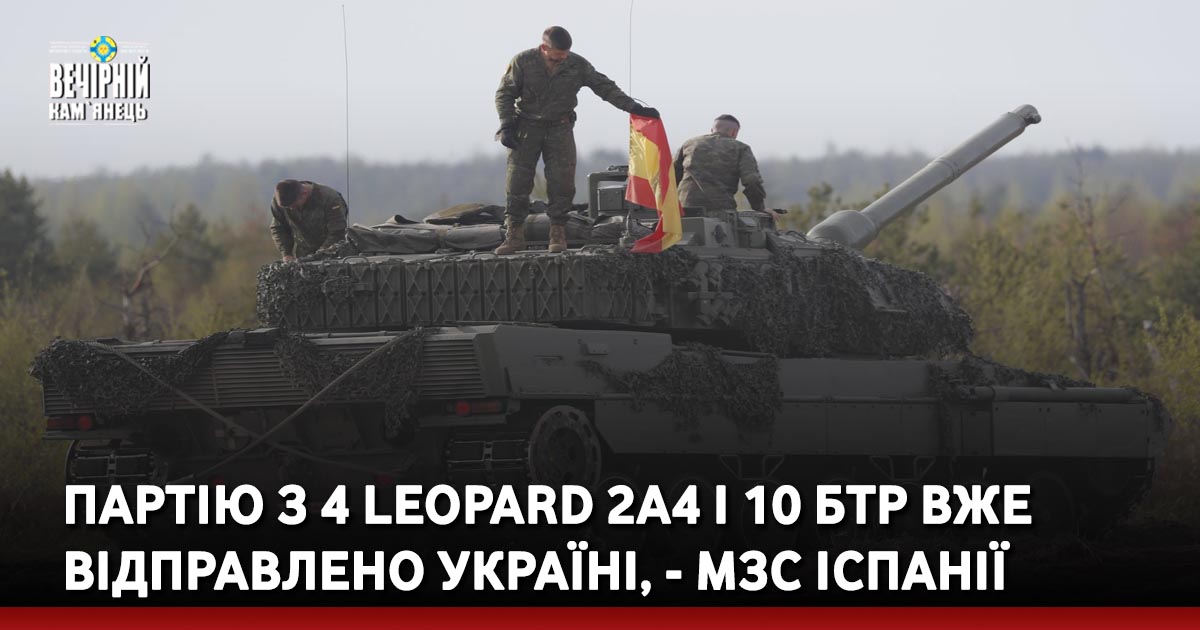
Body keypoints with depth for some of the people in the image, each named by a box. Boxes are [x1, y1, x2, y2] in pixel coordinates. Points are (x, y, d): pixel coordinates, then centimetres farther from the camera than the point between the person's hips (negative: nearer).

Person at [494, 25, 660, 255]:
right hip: (527, 126, -1)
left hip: (560, 128, 1)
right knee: (518, 182, -7)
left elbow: (605, 87, 0)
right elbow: (505, 94, -3)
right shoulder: (523, 62, -10)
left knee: (562, 183, -9)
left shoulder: (577, 65, -5)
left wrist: (633, 107, -7)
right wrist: (507, 127, -13)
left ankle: (558, 234, 0)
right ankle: (514, 235, 0)